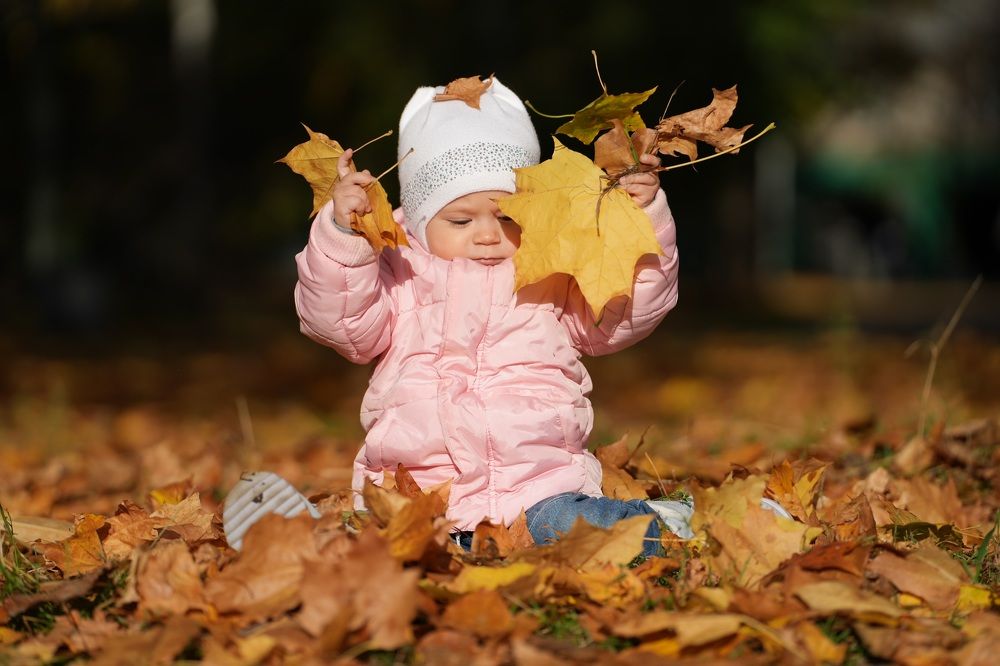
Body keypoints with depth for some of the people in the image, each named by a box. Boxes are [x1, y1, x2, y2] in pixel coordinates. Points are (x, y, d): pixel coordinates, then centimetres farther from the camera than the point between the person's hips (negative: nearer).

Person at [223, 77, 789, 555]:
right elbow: (338, 321, 1)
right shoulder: (396, 275, 12)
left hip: (539, 481, 0)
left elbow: (627, 311, 6)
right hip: (414, 487, 0)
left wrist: (642, 220, -6)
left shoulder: (558, 275, 14)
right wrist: (341, 234, -13)